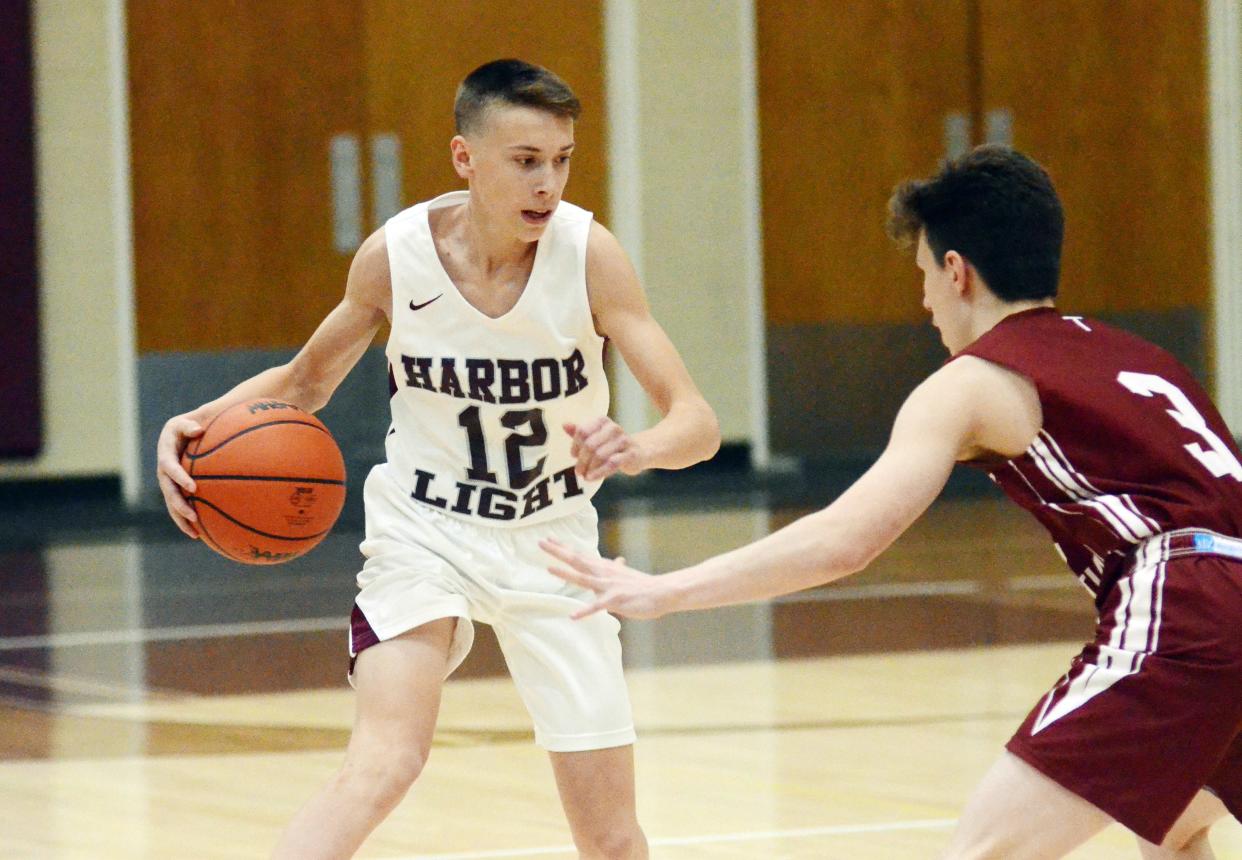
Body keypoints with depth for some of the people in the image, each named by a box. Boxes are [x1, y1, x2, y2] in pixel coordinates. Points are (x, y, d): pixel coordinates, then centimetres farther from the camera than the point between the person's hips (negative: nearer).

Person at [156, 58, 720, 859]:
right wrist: (202, 423, -15)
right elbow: (307, 381, 4)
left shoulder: (587, 253, -18)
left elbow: (698, 422, -22)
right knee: (385, 764, -28)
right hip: (424, 528, -1)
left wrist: (635, 449, -45)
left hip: (552, 543, 1)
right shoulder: (396, 254, -15)